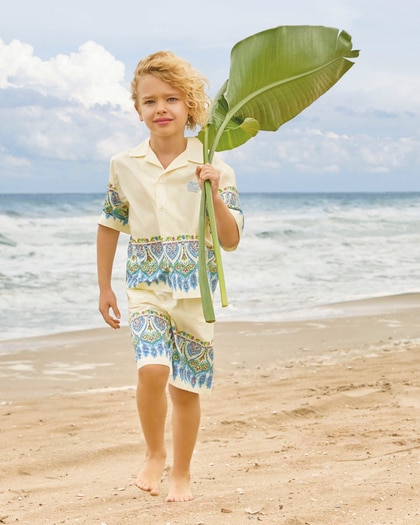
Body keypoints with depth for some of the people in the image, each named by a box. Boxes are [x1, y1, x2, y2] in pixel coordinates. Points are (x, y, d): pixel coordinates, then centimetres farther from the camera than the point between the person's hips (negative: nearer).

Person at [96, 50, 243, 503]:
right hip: (146, 286, 0)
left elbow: (231, 241, -3)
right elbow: (109, 225, 15)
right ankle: (154, 454, 5)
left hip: (197, 290, 0)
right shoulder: (125, 166, 1)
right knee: (152, 370, -21)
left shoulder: (213, 168, -4)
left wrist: (214, 194, -18)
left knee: (186, 387, 6)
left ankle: (181, 473, 27)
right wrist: (104, 287, 15)